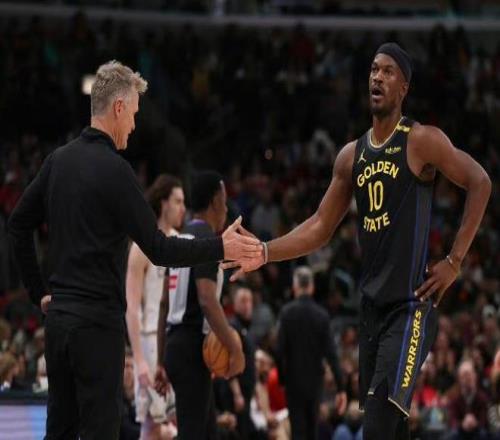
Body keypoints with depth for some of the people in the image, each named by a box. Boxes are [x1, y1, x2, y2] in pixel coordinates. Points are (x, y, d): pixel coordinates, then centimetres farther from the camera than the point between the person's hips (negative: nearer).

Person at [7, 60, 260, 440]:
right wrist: (220, 248, -7)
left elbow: (19, 224, 17)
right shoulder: (113, 169, -14)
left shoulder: (59, 160, 9)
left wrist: (39, 292, 21)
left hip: (58, 314, 8)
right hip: (98, 321, -8)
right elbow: (158, 249, -14)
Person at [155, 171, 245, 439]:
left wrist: (162, 362, 22)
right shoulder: (206, 239, -11)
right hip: (193, 346, -9)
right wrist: (234, 347, -22)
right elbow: (206, 299, -23)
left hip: (175, 344, 9)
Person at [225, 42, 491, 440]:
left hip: (410, 305, -7)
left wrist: (455, 261, -10)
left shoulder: (421, 142, -7)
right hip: (372, 304, 7)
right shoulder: (352, 155, 13)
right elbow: (320, 228, 16)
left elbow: (480, 183, -8)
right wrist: (264, 254, 3)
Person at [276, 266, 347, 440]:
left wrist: (281, 378, 3)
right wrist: (340, 388, -4)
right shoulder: (322, 315, -3)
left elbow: (280, 350, -11)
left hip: (294, 379, -3)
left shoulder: (287, 312, -10)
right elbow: (330, 354, -5)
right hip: (315, 379, 3)